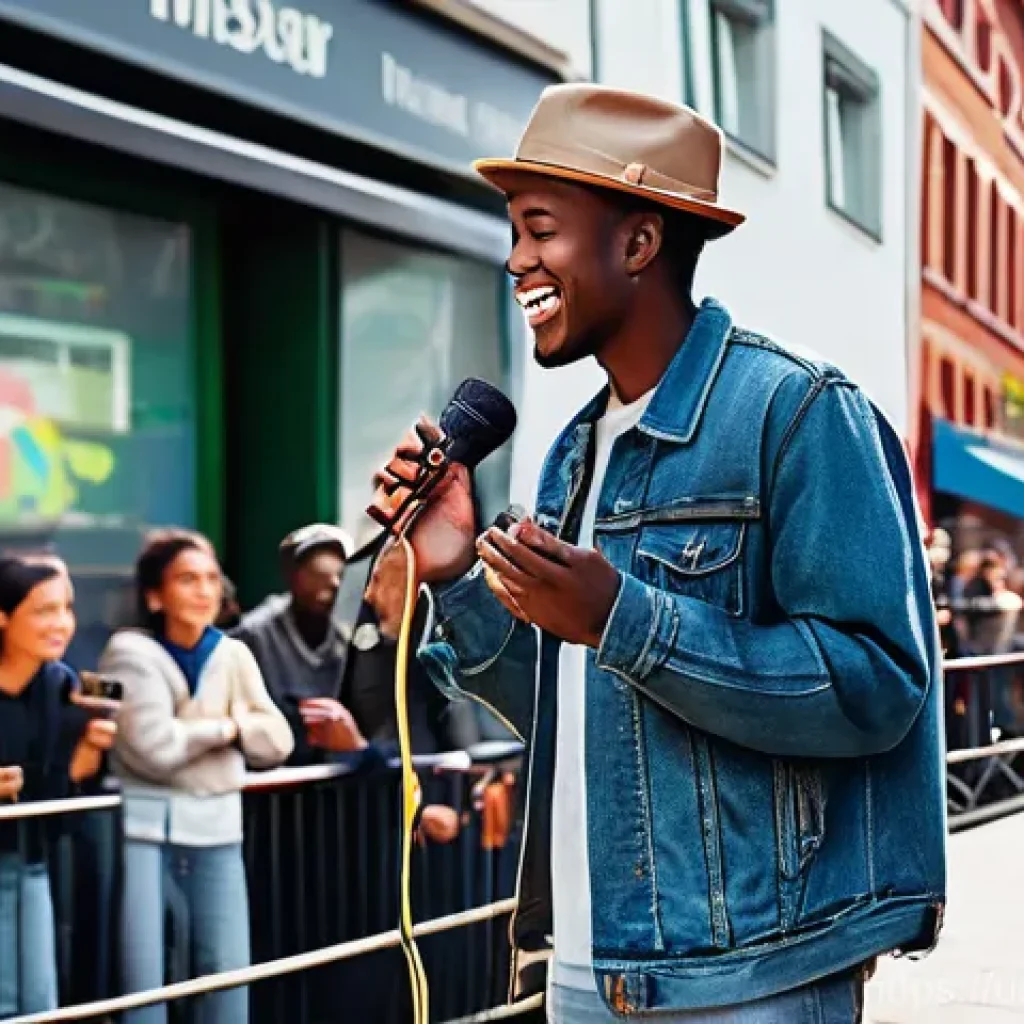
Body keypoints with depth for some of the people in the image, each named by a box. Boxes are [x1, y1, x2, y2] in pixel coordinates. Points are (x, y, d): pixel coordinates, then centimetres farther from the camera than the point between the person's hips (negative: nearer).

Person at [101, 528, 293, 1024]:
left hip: (216, 826, 4)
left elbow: (276, 741, 5)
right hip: (142, 823, -4)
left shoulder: (233, 654, 9)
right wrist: (223, 727, -4)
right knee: (143, 973, -4)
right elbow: (154, 747, -16)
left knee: (230, 967, 3)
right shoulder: (130, 653, -6)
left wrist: (232, 721, -10)